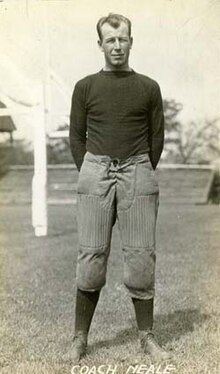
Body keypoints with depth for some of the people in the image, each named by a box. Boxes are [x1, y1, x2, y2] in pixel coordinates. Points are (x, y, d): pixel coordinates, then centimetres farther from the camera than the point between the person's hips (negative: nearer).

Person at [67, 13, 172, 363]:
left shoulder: (149, 88, 8)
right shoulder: (85, 87, 8)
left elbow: (157, 138, 11)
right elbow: (76, 137, 10)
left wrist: (142, 176, 10)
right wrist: (90, 175, 6)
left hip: (138, 171, 0)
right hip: (95, 169, 0)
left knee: (141, 257, 1)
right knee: (91, 257, 0)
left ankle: (147, 336, 14)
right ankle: (80, 338, 11)